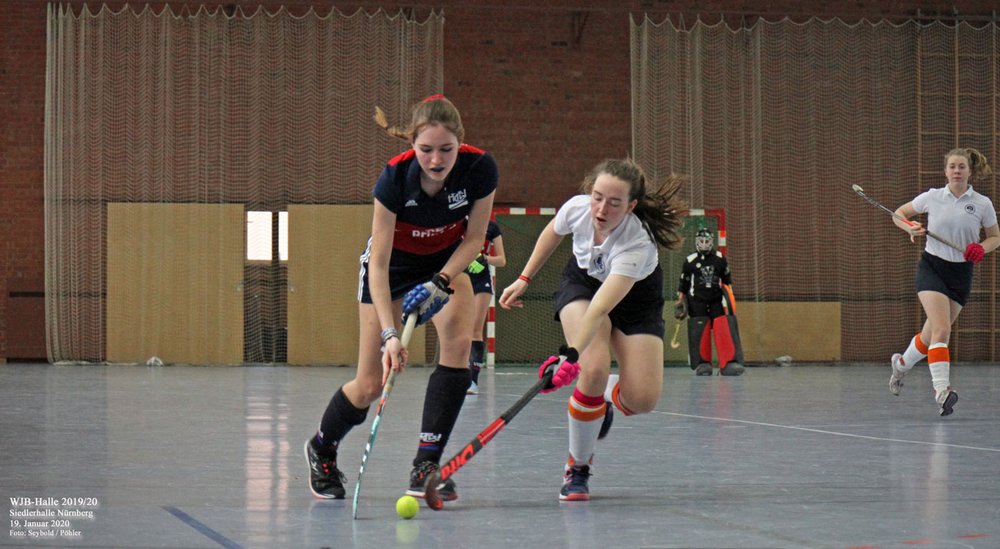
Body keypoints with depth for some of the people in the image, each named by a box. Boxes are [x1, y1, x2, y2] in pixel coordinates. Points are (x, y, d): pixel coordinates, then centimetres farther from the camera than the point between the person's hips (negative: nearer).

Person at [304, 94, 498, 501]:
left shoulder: (479, 169, -27)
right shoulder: (395, 178, -33)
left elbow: (474, 238, -12)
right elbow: (379, 264, -30)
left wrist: (441, 281, -27)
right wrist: (389, 333, -39)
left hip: (447, 262, 2)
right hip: (392, 264, -2)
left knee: (459, 342, -25)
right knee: (372, 385, -3)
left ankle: (426, 465, -17)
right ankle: (321, 449, 28)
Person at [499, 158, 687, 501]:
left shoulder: (638, 244, -40)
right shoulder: (577, 208, -28)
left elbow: (600, 309, -50)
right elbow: (553, 232, -1)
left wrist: (572, 354, -63)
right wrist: (524, 279, 4)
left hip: (635, 298, -1)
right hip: (582, 281, 2)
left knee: (642, 399, -18)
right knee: (594, 370, -26)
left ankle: (604, 400, 19)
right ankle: (577, 467, -8)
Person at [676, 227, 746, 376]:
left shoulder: (720, 259, 7)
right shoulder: (690, 261, 1)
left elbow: (727, 280, 18)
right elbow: (683, 284, 7)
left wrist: (729, 296, 16)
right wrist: (680, 303, 3)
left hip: (717, 300, 1)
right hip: (697, 302, -1)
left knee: (725, 330, -11)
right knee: (699, 333, -6)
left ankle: (729, 363, -16)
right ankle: (702, 364, 2)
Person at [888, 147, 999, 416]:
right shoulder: (932, 197, -2)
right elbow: (898, 214, 11)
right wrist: (911, 227, -11)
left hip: (961, 272, 2)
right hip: (932, 266, -2)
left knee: (932, 334, 12)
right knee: (942, 329, -21)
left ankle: (902, 363, 42)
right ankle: (942, 389, -26)